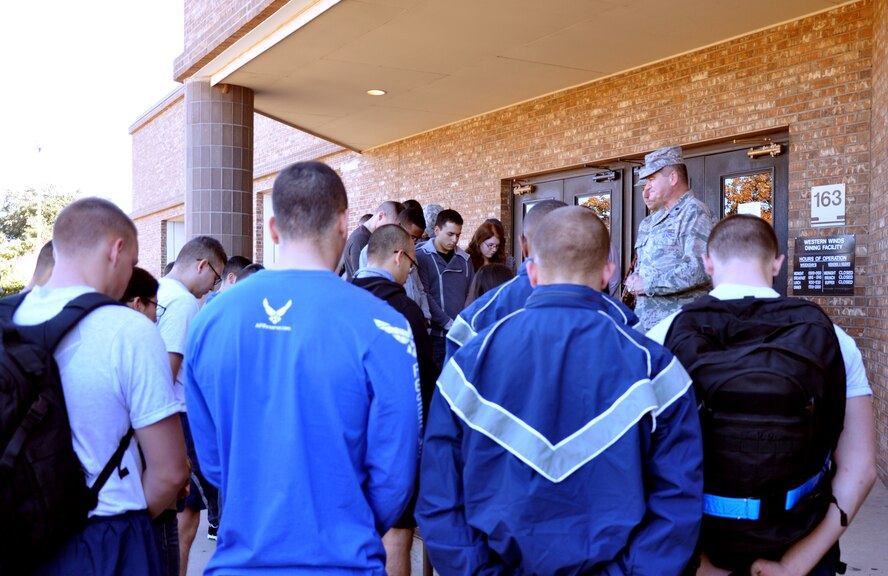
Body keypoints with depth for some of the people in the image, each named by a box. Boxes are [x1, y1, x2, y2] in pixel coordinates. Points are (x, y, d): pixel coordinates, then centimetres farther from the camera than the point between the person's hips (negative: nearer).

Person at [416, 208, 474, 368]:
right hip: (434, 334, -4)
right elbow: (424, 295, -11)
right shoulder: (421, 256, -4)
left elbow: (471, 294, 12)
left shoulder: (464, 259, 11)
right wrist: (449, 323, -15)